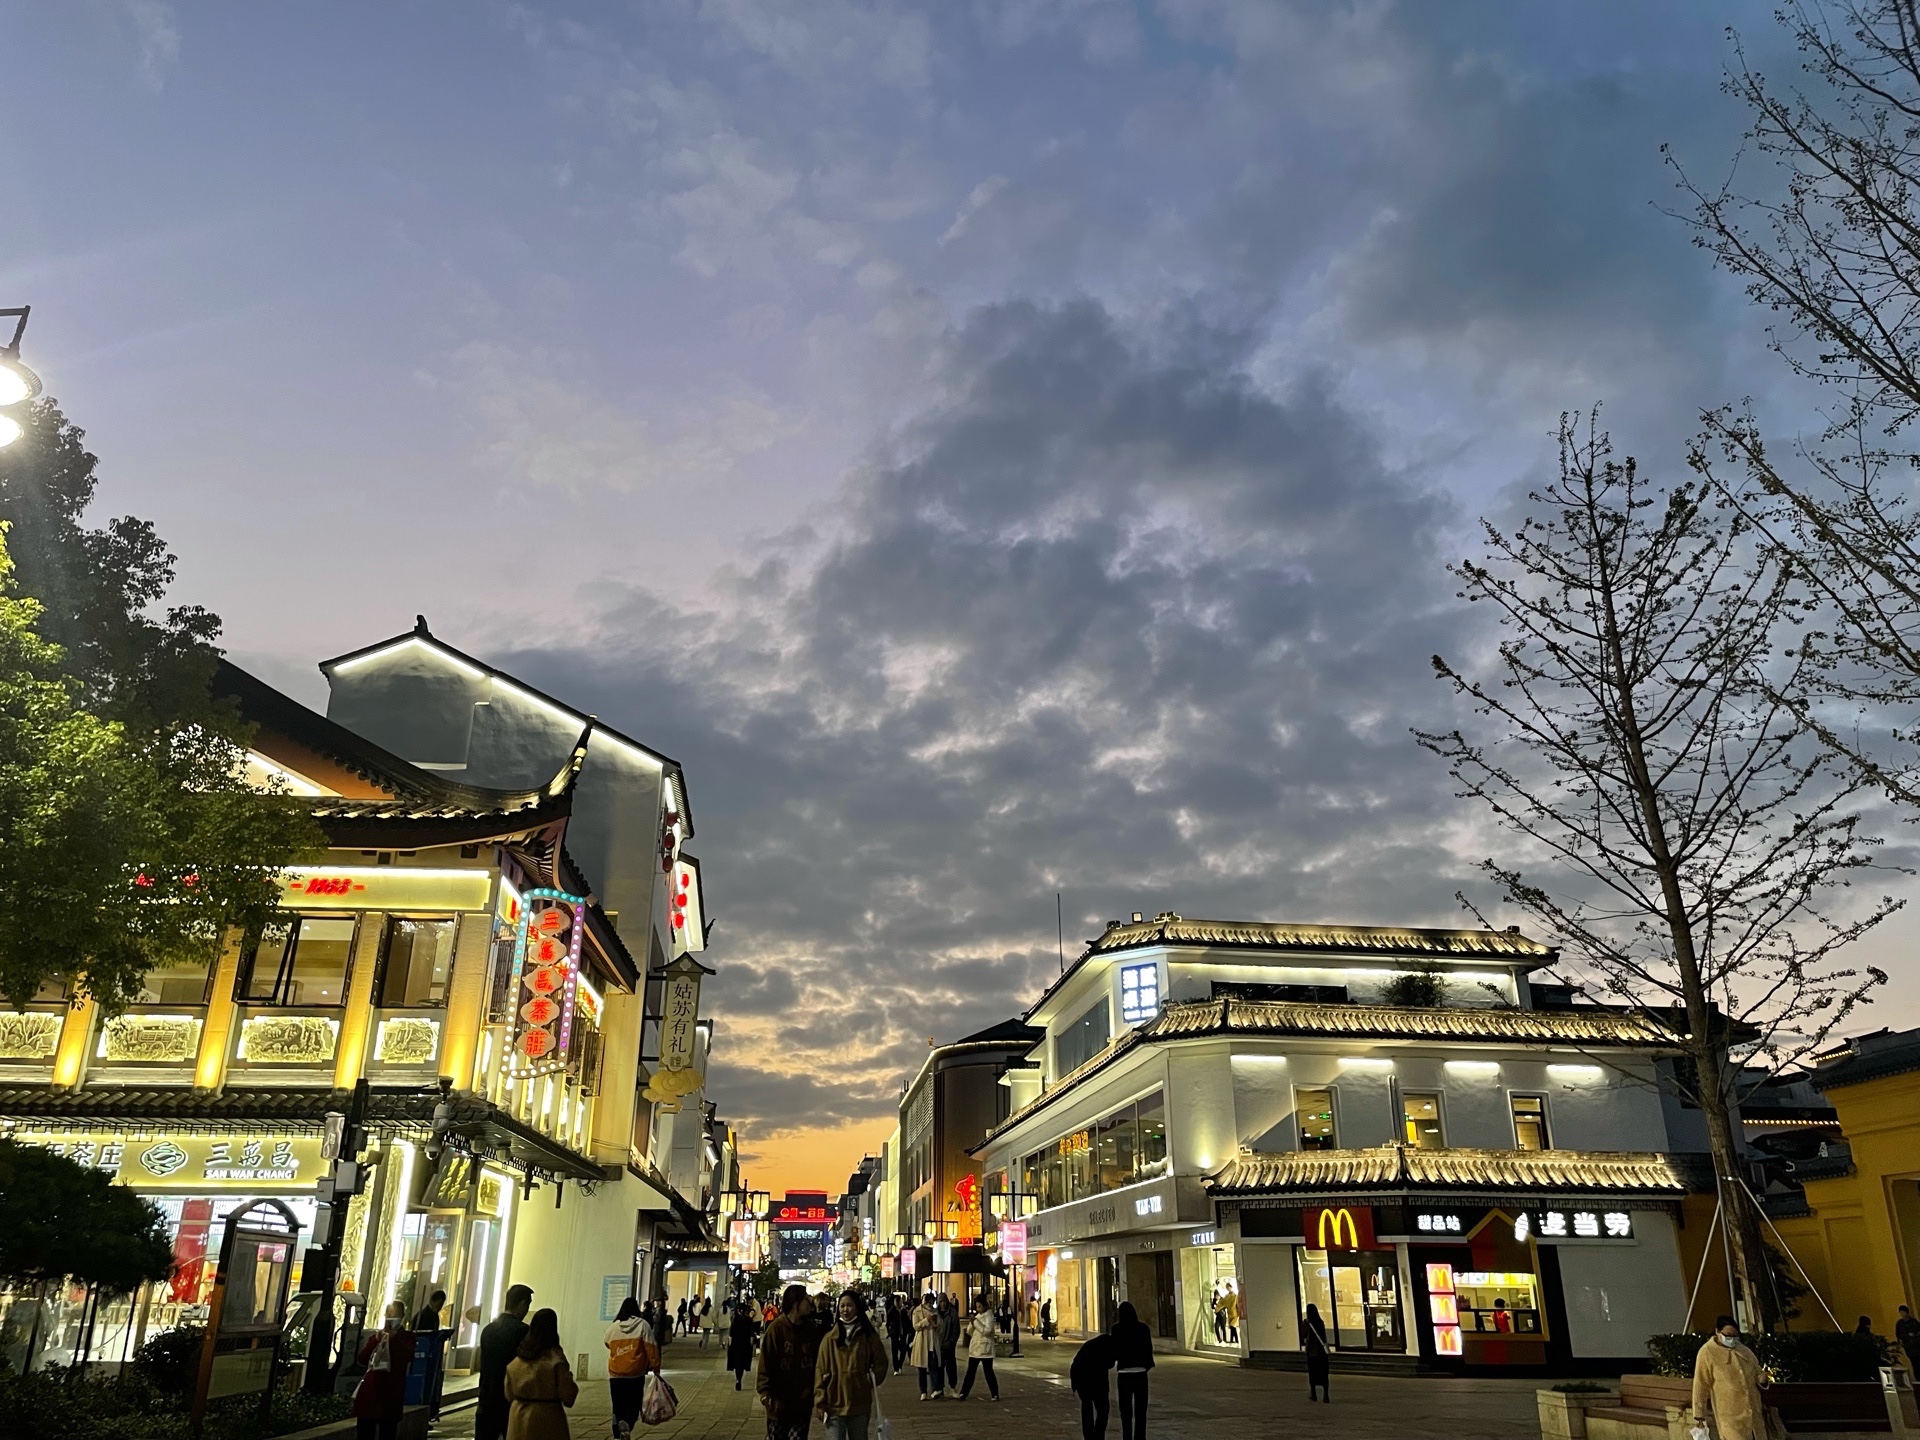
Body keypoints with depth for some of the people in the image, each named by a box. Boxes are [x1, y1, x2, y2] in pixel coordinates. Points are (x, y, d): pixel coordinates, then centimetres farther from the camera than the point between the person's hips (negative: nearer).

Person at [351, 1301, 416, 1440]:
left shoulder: (407, 1337, 6)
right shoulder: (376, 1335, 14)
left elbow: (408, 1356, -11)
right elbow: (362, 1360, 4)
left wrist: (393, 1338, -15)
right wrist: (375, 1341, -9)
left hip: (392, 1392, -3)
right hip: (370, 1390, 3)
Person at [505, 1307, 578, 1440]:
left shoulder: (517, 1356, 3)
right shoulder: (555, 1357, -12)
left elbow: (509, 1394, 12)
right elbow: (567, 1394, -12)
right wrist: (568, 1377, 8)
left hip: (519, 1417, 5)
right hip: (546, 1419, -5)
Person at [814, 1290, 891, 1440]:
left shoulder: (869, 1337, 1)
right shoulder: (830, 1338, 0)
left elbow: (880, 1364, 10)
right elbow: (820, 1371, 0)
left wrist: (869, 1381, -1)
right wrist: (820, 1403, -5)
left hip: (860, 1406, 1)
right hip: (834, 1405, -1)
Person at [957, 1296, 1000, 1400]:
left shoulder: (989, 1317, -8)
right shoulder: (977, 1316, 11)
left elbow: (987, 1331, -21)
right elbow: (969, 1332, 9)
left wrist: (976, 1322, -22)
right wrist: (971, 1323, -9)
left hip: (985, 1349, -6)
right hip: (974, 1349, 6)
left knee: (988, 1372, 0)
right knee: (970, 1372, 4)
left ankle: (995, 1394, 10)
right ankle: (963, 1393, 6)